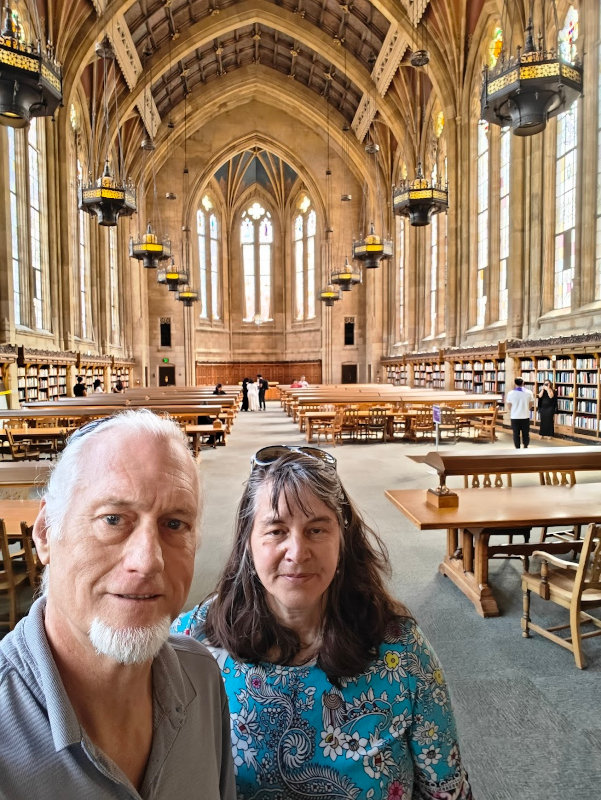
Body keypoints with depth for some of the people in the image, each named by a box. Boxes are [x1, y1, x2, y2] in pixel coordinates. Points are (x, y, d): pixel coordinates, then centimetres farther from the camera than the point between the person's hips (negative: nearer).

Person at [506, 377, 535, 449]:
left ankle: (517, 448, 10)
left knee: (516, 434, 7)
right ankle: (525, 447, 18)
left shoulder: (510, 393, -8)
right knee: (525, 433, 12)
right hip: (525, 416, 1)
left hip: (515, 417, -1)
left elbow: (509, 406, -1)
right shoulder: (529, 392, -5)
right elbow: (531, 404, 4)